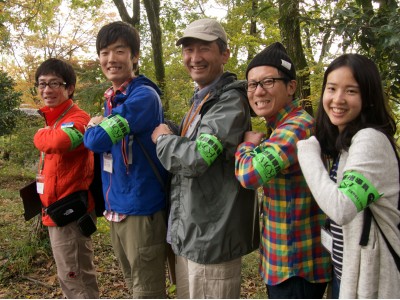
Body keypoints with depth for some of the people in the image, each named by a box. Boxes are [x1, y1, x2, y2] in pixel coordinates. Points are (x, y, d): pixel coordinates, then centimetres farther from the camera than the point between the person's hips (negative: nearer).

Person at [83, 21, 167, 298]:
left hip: (142, 207, -8)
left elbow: (98, 140, -23)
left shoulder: (144, 96, -16)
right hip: (115, 207, 9)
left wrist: (94, 129, -3)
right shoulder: (111, 99, 11)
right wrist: (98, 129, 0)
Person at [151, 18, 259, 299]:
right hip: (187, 233, 9)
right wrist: (168, 137, 7)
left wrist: (162, 137, -9)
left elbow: (195, 158, -26)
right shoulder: (199, 100, 14)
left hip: (212, 236, -9)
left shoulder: (231, 102, -17)